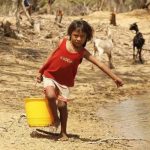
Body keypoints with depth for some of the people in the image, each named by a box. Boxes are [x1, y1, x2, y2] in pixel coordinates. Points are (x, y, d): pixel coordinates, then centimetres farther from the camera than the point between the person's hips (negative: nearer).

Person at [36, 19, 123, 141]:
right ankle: (55, 119, 2)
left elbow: (100, 64, -13)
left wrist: (115, 77, -19)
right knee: (51, 96, -25)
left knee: (62, 105, -5)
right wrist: (41, 72, 9)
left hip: (64, 82, 1)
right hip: (50, 76, -1)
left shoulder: (82, 52, -10)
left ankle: (63, 132, 13)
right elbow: (52, 56, 5)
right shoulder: (62, 43, -9)